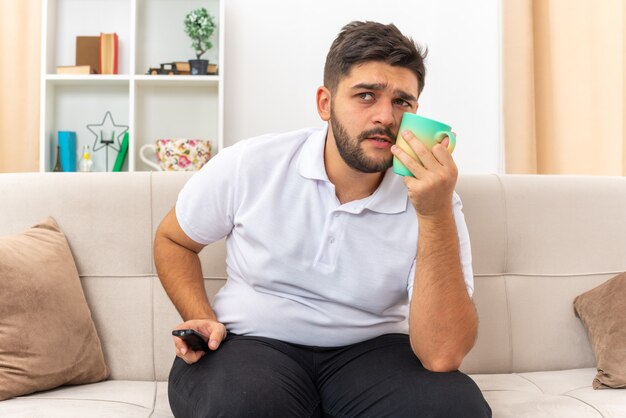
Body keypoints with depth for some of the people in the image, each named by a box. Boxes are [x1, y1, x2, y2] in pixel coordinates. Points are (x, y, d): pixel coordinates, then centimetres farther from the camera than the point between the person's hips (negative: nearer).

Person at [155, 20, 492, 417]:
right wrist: (204, 321, -8)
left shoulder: (429, 197, -11)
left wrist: (436, 214, -30)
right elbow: (172, 240, 9)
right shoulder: (248, 166, -10)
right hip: (251, 343, 0)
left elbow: (442, 356, -22)